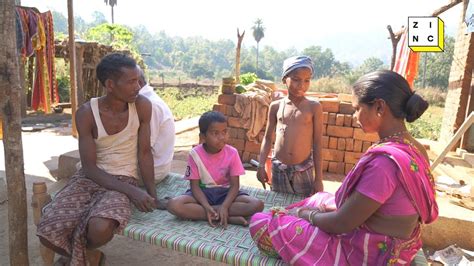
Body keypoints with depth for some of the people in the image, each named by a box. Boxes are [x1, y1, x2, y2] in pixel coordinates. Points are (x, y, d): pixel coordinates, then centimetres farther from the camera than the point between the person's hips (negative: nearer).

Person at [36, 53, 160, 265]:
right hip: (89, 178, 2)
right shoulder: (86, 114, -13)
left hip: (123, 180, -1)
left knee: (100, 228, -30)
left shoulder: (142, 106, -12)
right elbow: (90, 168, -14)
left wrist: (151, 193, -10)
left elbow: (144, 153, -4)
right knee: (48, 231, -17)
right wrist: (132, 192, -25)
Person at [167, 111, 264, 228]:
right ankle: (230, 218, -27)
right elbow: (195, 186, -11)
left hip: (225, 192, 1)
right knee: (173, 205, -30)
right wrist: (207, 207, -27)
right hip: (203, 192, 0)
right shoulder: (195, 154, -14)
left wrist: (224, 206, -28)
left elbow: (234, 185, -11)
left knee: (258, 205, -24)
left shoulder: (232, 153, -12)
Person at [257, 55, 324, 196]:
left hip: (303, 170, -2)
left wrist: (318, 178, -5)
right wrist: (261, 166, 2)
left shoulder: (314, 107, -6)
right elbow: (268, 138, 8)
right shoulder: (276, 106, 0)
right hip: (278, 168, 2)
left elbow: (317, 144, -5)